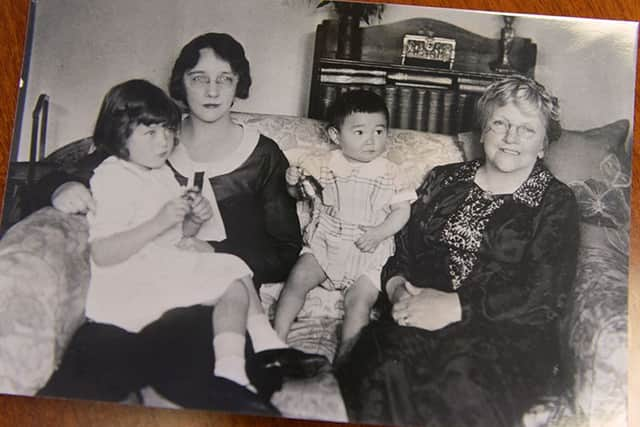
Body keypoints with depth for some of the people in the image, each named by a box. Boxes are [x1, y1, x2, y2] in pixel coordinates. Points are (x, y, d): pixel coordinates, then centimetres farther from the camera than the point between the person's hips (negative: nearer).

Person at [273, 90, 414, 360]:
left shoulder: (389, 173, 0)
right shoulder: (327, 165, 2)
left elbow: (402, 210, -1)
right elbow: (300, 193, 12)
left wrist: (379, 233, -17)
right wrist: (293, 181, -12)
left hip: (368, 255, -1)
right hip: (325, 244, 1)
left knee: (359, 301, -19)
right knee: (298, 279, -18)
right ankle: (277, 338, -8)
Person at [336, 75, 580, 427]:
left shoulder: (555, 203, 8)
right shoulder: (444, 180, 20)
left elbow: (546, 297, -4)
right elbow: (400, 247, 17)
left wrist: (454, 307, -13)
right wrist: (397, 289, -7)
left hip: (506, 334, -1)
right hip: (418, 320, 2)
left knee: (461, 389, -34)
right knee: (384, 372, -32)